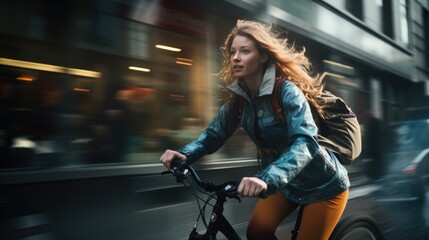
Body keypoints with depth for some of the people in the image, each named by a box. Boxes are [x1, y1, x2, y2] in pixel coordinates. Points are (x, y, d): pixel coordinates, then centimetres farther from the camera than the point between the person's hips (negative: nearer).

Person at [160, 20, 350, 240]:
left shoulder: (287, 91, -27)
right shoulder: (239, 95, -7)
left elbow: (305, 143, -38)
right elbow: (214, 133, -6)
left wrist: (266, 179, -54)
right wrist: (184, 154, -25)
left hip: (323, 185, -5)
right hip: (286, 183, 5)